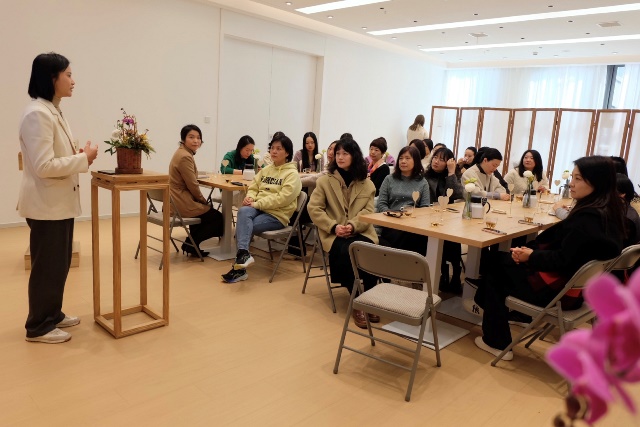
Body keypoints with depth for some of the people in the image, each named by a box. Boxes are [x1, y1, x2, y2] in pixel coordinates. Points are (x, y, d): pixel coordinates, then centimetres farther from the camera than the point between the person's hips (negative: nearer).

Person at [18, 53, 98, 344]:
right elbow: (43, 166, -25)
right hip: (46, 204, -10)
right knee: (47, 265, 2)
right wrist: (83, 159, -18)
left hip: (61, 201, 10)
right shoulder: (37, 114, -19)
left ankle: (53, 315, 33)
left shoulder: (53, 111, 12)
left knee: (60, 263, 18)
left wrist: (80, 155, 3)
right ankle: (38, 327, 17)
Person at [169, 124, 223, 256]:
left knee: (210, 212, 30)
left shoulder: (182, 153, 11)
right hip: (182, 203, -10)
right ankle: (191, 244, 10)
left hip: (176, 201, 10)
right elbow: (193, 185, -20)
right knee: (217, 218, 3)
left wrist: (202, 201, 8)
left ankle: (192, 244, 28)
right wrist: (203, 200, -3)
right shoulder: (185, 157, -20)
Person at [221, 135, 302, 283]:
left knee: (242, 226, -25)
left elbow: (283, 198, -17)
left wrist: (257, 204, -19)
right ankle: (243, 254, -39)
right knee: (243, 211, -30)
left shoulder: (292, 174, -4)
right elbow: (253, 187, 18)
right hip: (258, 209, 5)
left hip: (277, 215, -5)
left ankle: (239, 267, -18)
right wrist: (250, 198, -8)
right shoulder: (266, 170, 18)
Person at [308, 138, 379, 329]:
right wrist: (334, 227, -14)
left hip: (361, 231, 2)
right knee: (348, 252, -34)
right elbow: (314, 208, -1)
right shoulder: (325, 180, 6)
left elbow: (368, 211, 1)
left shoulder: (366, 183, 10)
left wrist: (353, 226, -19)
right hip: (334, 234, -1)